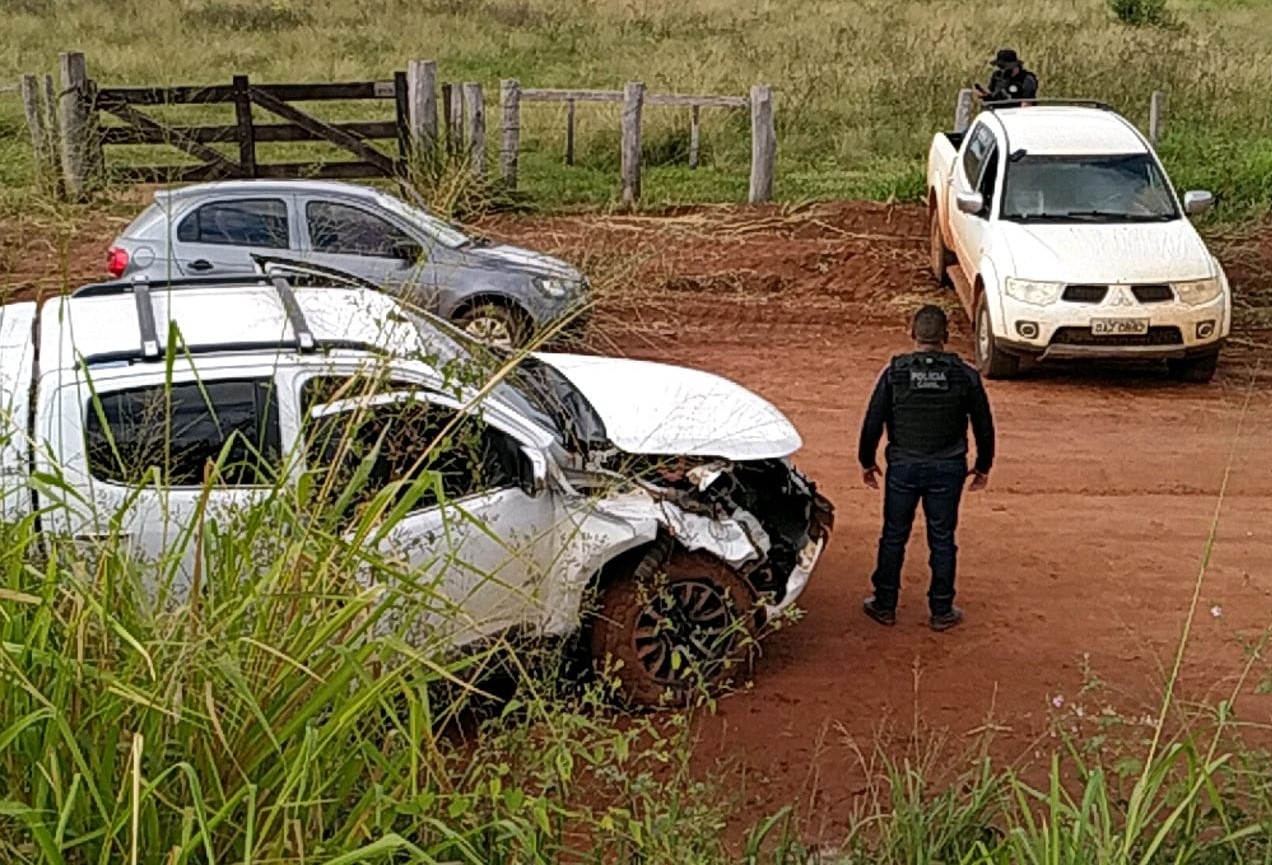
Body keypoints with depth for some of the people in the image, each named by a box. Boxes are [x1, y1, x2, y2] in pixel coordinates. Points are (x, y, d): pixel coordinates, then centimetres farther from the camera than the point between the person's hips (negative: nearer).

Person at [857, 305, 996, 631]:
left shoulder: (894, 373, -8)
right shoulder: (965, 376, -5)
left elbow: (872, 424, -4)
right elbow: (984, 426, 3)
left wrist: (867, 461, 11)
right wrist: (983, 466, 17)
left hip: (903, 468, -1)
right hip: (947, 469, 1)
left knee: (894, 537, 12)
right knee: (942, 540, 11)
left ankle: (885, 605, 21)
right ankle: (942, 612, 19)